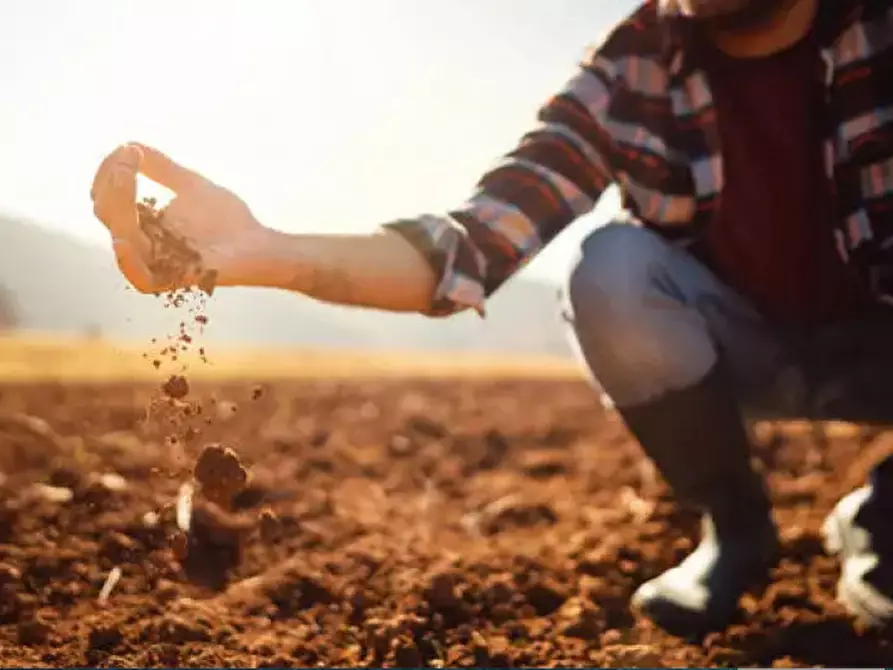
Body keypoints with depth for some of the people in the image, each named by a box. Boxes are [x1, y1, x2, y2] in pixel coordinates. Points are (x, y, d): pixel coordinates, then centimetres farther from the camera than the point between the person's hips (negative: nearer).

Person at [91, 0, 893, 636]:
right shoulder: (626, 77, -17)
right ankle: (736, 528, -5)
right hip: (750, 347, 1)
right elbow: (472, 242, -26)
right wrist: (269, 254, -43)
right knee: (613, 267, -29)